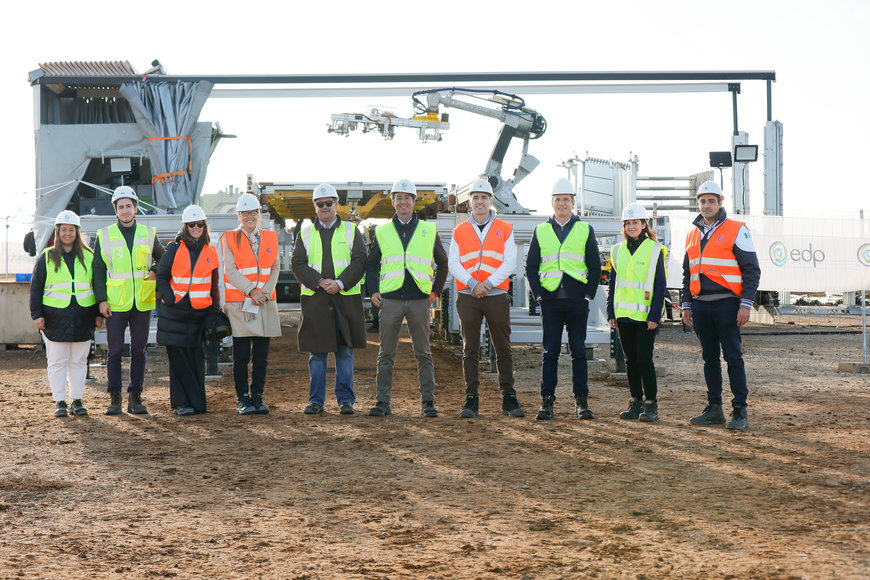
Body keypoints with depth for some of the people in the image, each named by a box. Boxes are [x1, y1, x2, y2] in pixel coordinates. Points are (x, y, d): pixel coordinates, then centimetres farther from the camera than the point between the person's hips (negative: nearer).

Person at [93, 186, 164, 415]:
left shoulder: (148, 234, 8)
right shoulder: (105, 236, 3)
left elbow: (163, 257, 22)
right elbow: (98, 271, 3)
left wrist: (156, 271, 0)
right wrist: (101, 299, -5)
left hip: (142, 302, 2)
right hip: (115, 303, -1)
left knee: (139, 351, 5)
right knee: (115, 351, 0)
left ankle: (135, 396, 12)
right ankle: (114, 398, 8)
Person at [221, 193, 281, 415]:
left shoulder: (270, 238, 12)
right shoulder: (229, 238, 3)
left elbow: (274, 269, 7)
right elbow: (230, 270, -6)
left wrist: (265, 293, -8)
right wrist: (251, 291, -15)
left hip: (266, 303, 3)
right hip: (238, 303, -3)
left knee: (261, 356, 4)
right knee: (241, 356, -2)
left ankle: (258, 397, 13)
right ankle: (242, 399, 5)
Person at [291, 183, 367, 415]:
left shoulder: (351, 231, 9)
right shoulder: (305, 234, 12)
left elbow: (359, 262, -1)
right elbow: (298, 264, 2)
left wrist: (340, 283, -14)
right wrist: (320, 282, -13)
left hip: (346, 298, -1)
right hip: (314, 300, 1)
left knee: (345, 351, 2)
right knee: (316, 352, 2)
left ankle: (345, 399, 9)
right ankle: (316, 400, 8)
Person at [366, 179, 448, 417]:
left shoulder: (428, 230, 9)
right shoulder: (382, 231, 11)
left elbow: (442, 263, 17)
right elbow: (371, 264, 17)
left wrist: (435, 291, 9)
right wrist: (373, 291, 5)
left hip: (419, 300, -1)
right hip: (390, 299, 1)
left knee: (423, 353, 2)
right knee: (386, 353, 2)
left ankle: (428, 402, 5)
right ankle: (383, 401, 6)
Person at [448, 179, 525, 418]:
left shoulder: (504, 229, 8)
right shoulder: (459, 232, 10)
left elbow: (510, 263, 0)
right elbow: (453, 264, 2)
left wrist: (488, 283, -12)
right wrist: (472, 284, -13)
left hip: (497, 296, 0)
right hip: (468, 297, 1)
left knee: (503, 349, 1)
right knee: (470, 350, 1)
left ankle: (509, 398, 6)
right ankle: (471, 399, 4)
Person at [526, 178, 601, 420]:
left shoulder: (585, 230, 8)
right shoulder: (541, 231, 10)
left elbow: (595, 267, 8)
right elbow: (531, 266, 11)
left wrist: (588, 294, -2)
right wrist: (538, 293, 0)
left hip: (577, 301, 0)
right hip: (550, 301, 1)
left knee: (578, 351, 2)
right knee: (550, 352, 0)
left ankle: (581, 401, 8)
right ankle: (547, 401, 3)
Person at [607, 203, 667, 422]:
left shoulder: (654, 250, -3)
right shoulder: (618, 251, 11)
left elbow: (661, 285, -5)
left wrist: (655, 315, -11)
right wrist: (611, 313, 9)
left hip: (645, 315, -5)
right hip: (624, 314, 5)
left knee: (644, 359, -8)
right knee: (631, 360, 8)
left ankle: (651, 405, 0)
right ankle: (636, 403, 16)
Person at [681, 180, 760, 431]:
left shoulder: (736, 231, -2)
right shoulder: (693, 234, 15)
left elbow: (752, 270, -5)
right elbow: (688, 273, 23)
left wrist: (746, 304, -13)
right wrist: (686, 305, 14)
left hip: (726, 304, -6)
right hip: (700, 306, 6)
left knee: (733, 357, -6)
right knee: (710, 359, 9)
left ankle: (740, 411, -2)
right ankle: (714, 409, 15)